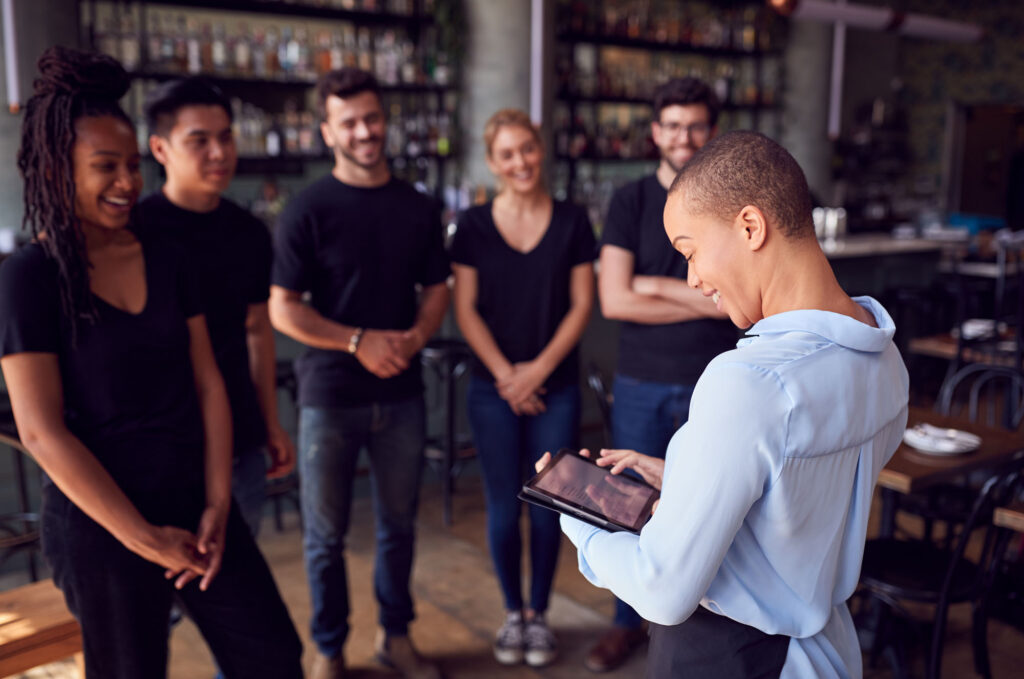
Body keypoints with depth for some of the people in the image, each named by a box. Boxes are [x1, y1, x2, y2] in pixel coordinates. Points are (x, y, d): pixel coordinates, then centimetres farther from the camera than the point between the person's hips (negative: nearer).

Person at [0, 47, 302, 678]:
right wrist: (147, 539, -13)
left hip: (197, 509, 5)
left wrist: (218, 504, -3)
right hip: (101, 526, -4)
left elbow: (208, 385, 4)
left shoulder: (166, 258, 4)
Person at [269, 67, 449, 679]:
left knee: (400, 523, 14)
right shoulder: (309, 210, -7)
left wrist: (414, 338, -9)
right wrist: (360, 341, -17)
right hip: (330, 396, -3)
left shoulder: (419, 209, 5)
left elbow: (437, 289, 10)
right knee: (327, 534, 9)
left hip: (402, 393, 3)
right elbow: (282, 308, -8)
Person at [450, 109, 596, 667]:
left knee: (547, 506, 5)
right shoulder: (473, 226, 1)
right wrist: (505, 375, -9)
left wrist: (540, 368, -10)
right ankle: (512, 614, 25)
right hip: (493, 388, 0)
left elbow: (581, 305, -1)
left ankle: (538, 614, 24)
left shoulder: (572, 222, 1)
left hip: (556, 386, 0)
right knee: (503, 507, 5)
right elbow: (466, 311, -1)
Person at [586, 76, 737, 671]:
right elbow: (614, 300, -10)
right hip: (641, 384, 1)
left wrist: (654, 285, -10)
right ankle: (629, 622, 30)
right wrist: (706, 301, -10)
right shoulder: (631, 202, 1)